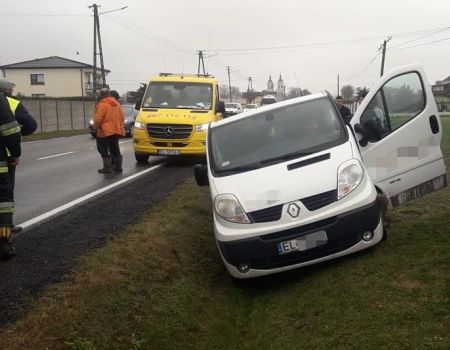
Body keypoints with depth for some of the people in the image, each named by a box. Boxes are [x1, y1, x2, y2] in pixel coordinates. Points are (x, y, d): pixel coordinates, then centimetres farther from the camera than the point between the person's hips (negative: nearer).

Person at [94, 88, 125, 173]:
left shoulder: (102, 104, -13)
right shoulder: (117, 104, 12)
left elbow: (98, 119, -17)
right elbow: (122, 117, 13)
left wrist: (97, 127, 0)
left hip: (105, 131, -8)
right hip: (117, 130, 8)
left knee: (103, 149, 2)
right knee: (115, 149, 17)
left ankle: (107, 167, -3)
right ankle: (118, 166, 19)